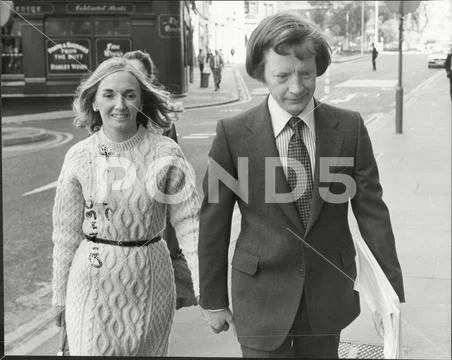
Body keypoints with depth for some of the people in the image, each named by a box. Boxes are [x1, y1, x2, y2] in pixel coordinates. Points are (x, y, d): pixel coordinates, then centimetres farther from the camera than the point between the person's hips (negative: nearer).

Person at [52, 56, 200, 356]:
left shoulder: (165, 152, -11)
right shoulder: (79, 157, -6)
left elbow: (188, 219, -10)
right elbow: (66, 232, 1)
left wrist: (206, 287, -16)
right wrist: (61, 295, 6)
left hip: (149, 279, 0)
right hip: (95, 279, 0)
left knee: (149, 351, 18)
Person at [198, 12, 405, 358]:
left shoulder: (350, 128, -7)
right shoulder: (233, 134, -11)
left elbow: (372, 210, -3)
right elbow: (213, 221, -5)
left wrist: (390, 291, -1)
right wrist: (213, 299, 0)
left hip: (329, 295, 2)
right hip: (262, 299, -2)